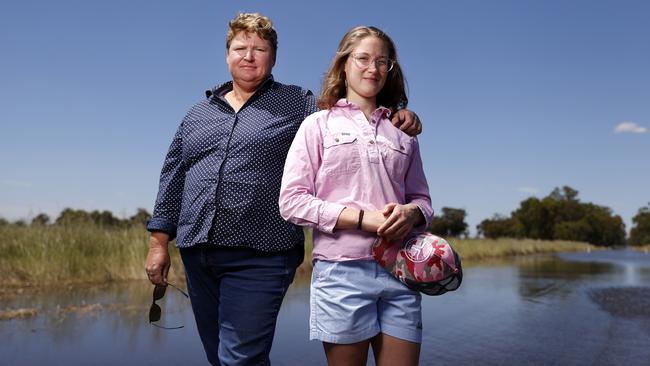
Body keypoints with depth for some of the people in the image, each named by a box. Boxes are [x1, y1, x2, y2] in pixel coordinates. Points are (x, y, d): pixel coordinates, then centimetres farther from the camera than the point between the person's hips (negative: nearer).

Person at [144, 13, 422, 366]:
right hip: (197, 255, 5)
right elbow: (173, 178, 16)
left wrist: (393, 121, -20)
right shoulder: (198, 114, 17)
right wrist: (159, 241, 12)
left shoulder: (298, 103, 8)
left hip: (259, 258, -5)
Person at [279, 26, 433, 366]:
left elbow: (422, 198, 17)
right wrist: (364, 218, -14)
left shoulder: (402, 131, 16)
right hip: (343, 269, -3)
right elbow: (291, 201, -4)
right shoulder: (319, 124, 5)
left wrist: (411, 213, -8)